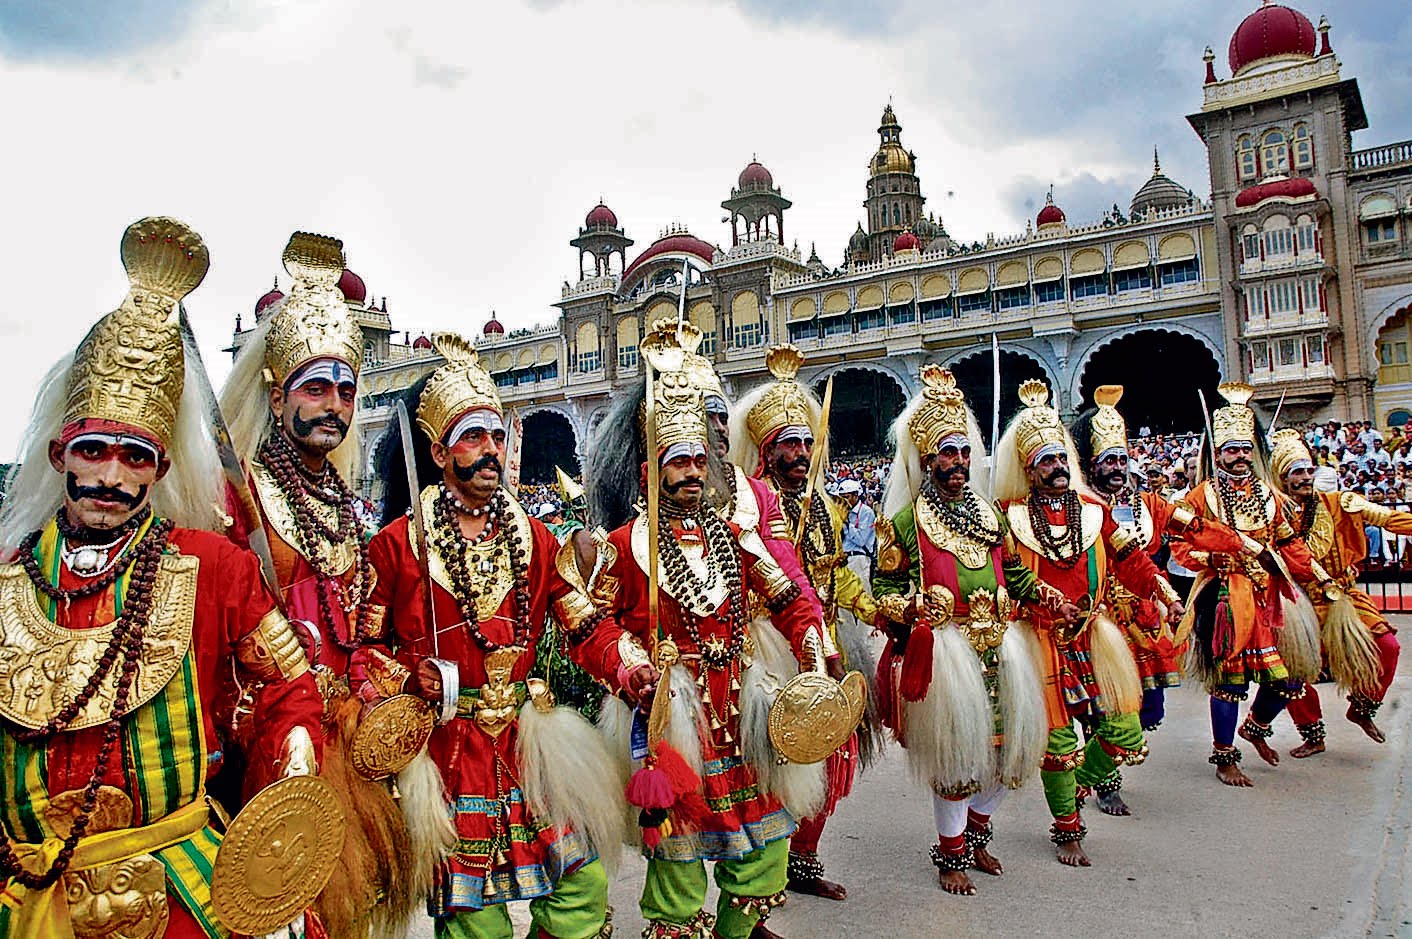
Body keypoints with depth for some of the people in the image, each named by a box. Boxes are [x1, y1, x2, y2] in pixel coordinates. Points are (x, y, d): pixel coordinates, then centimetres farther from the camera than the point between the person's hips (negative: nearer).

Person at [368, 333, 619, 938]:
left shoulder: (533, 537, 6)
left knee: (582, 887, 5)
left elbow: (582, 620, 2)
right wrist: (409, 676, -14)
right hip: (449, 745, -3)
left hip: (531, 740, 3)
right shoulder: (398, 542, -3)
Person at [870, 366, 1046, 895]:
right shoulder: (906, 520, -3)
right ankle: (951, 855, 19)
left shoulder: (989, 514, 14)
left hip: (998, 645, 6)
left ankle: (976, 832, 36)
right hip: (944, 650, -6)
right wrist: (908, 607, -23)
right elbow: (886, 585, -3)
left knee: (1007, 744, 10)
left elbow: (1013, 573, 22)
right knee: (955, 751, -2)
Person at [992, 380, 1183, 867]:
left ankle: (1082, 784, 34)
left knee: (1125, 733, 4)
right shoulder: (1010, 516, -5)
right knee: (1057, 741, 3)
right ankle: (1067, 830, 24)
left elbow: (1130, 558, 9)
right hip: (1043, 641, -4)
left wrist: (1167, 594, -1)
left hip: (1093, 636, 4)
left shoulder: (1091, 508, 7)